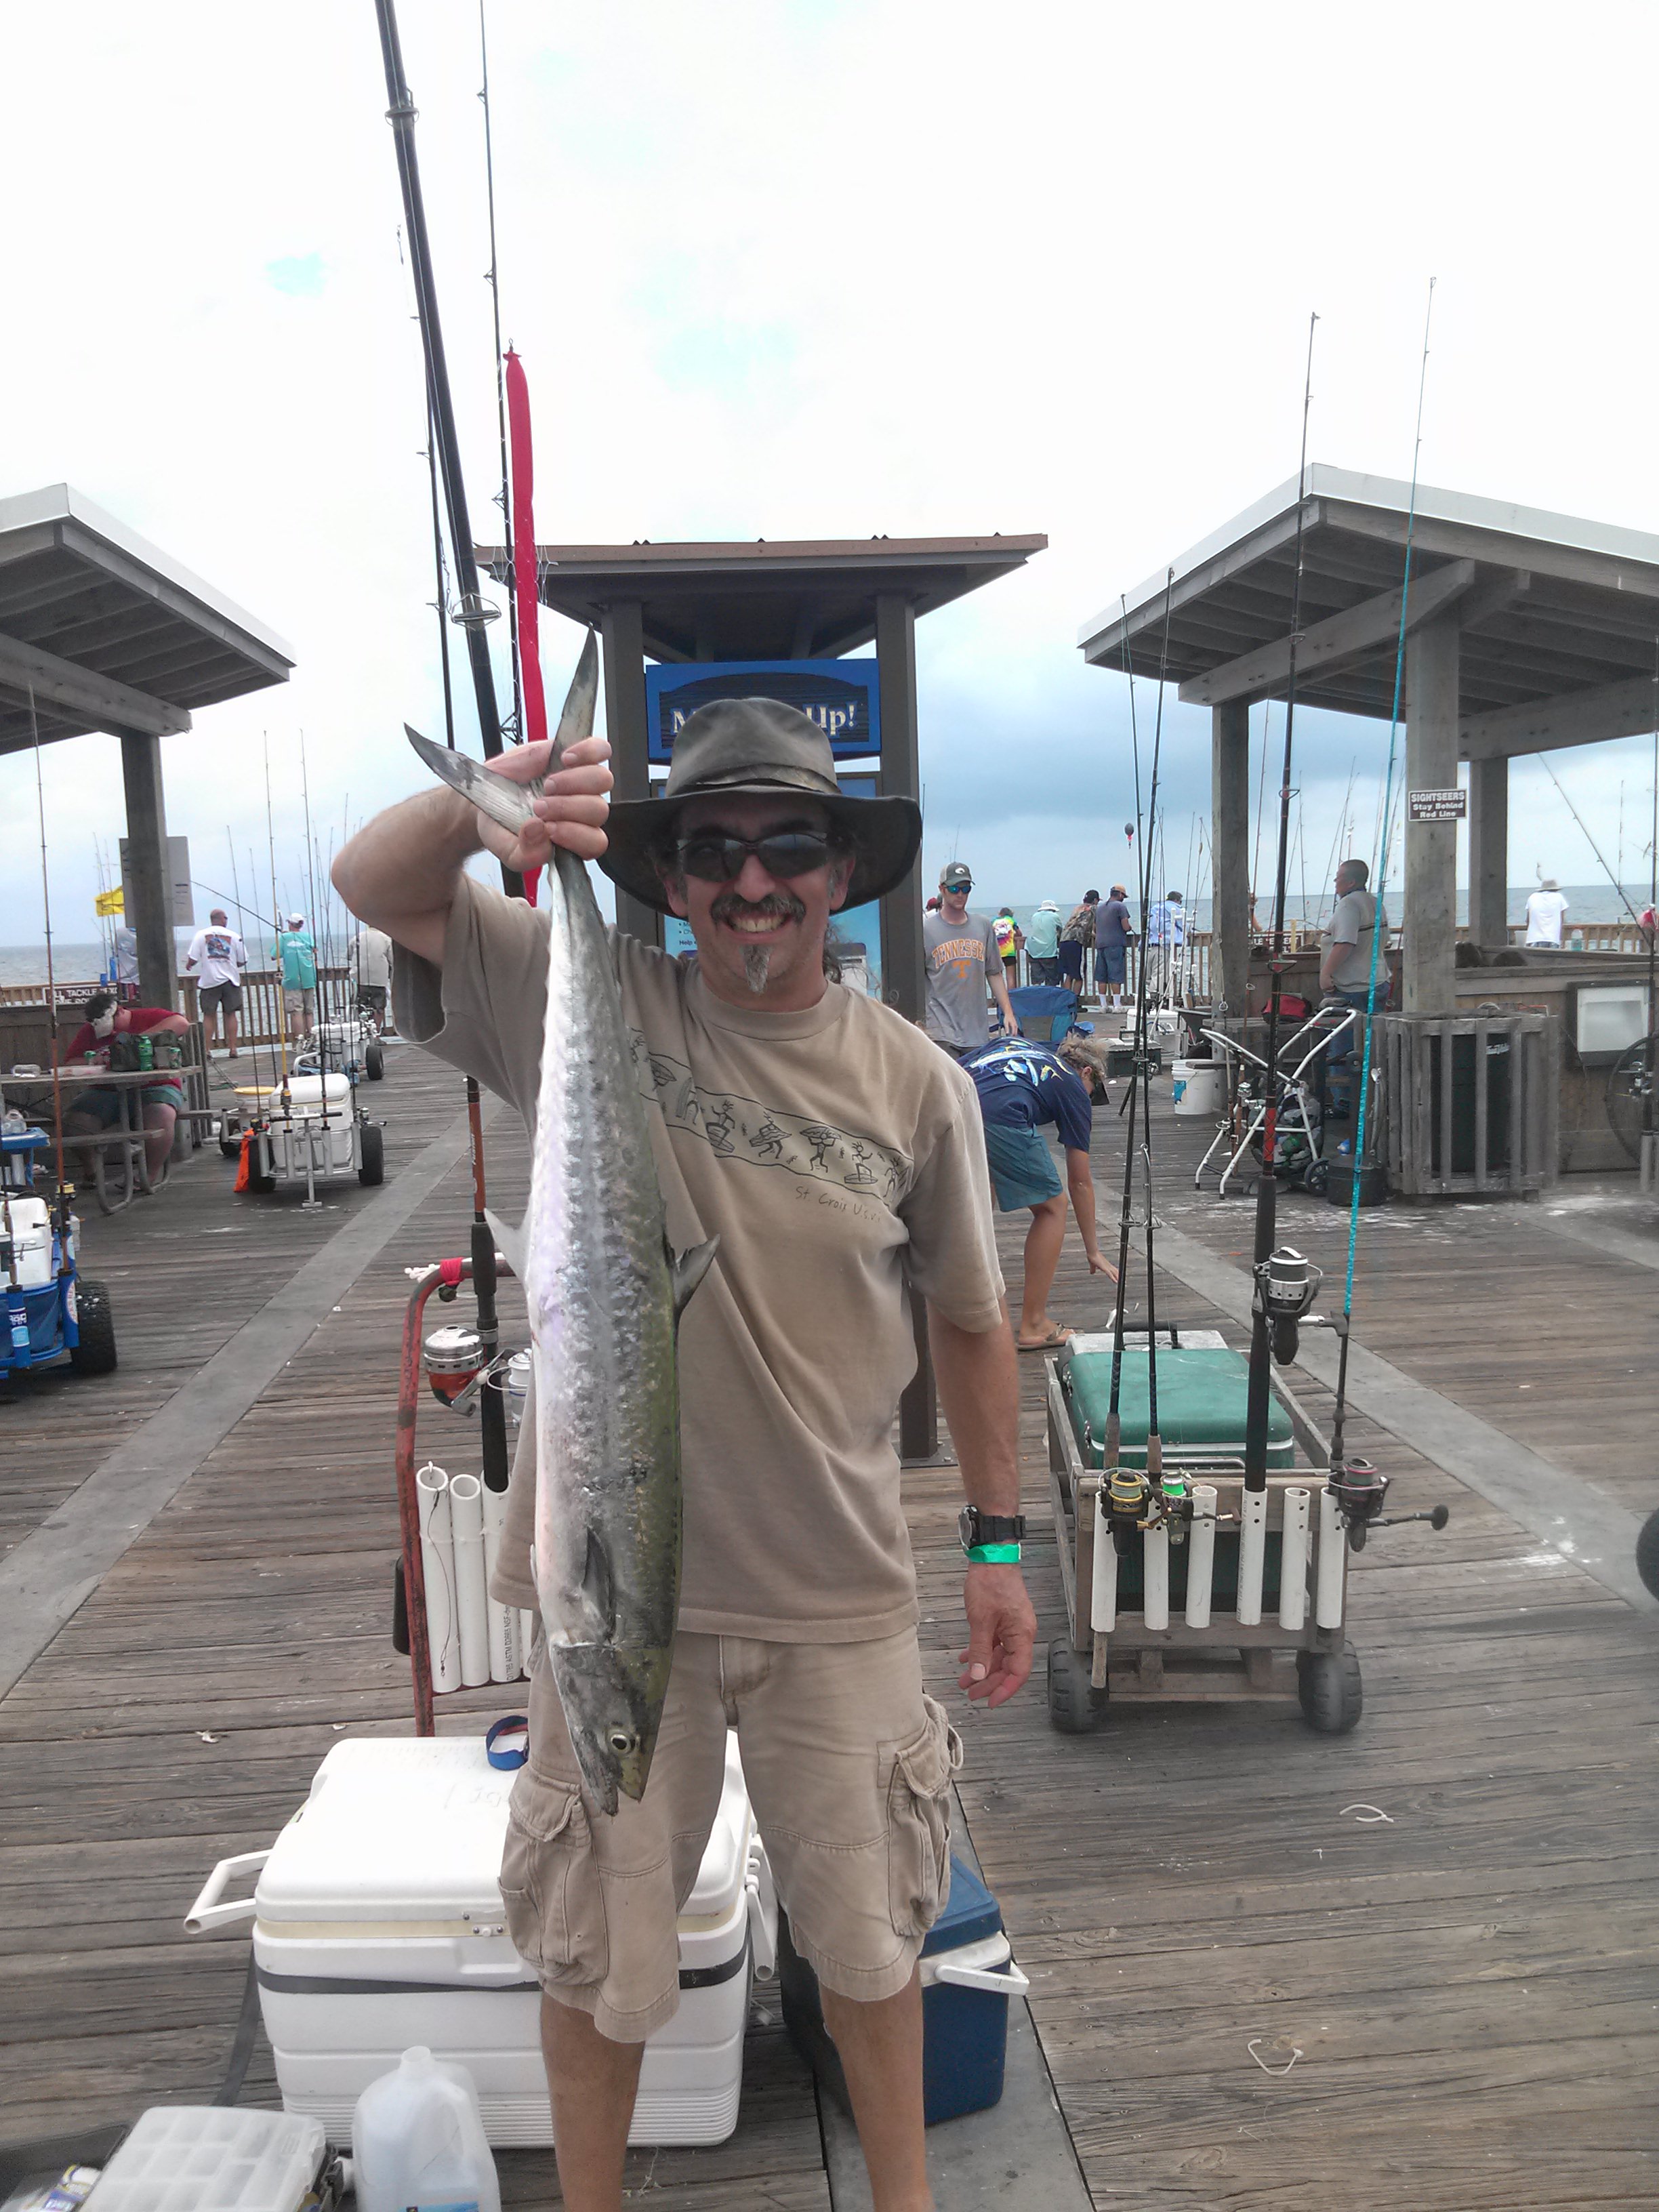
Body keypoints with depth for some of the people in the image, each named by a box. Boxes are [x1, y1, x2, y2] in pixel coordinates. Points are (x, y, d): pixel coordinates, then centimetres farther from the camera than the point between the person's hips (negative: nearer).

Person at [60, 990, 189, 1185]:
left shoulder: (148, 1017, 4)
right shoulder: (89, 1031, 15)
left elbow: (182, 1024, -14)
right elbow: (67, 1064, 9)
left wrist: (141, 1037, -18)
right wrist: (93, 1062, -12)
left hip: (154, 1087, -4)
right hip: (107, 1093, 4)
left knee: (160, 1116, -36)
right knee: (74, 1122, -20)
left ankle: (151, 1176, -21)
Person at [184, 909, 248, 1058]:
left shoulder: (201, 935, -1)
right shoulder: (234, 936, 2)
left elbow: (193, 959, -5)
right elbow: (242, 961, 4)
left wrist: (188, 965, 17)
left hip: (209, 980, 0)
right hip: (230, 980, 0)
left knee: (209, 1015, 4)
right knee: (230, 1014, 7)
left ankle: (207, 1050, 2)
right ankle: (232, 1049, 6)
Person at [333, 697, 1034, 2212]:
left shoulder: (915, 1083, -5)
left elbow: (972, 1324, 4)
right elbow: (372, 885, -11)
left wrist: (999, 1543, 6)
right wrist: (488, 798, -32)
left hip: (836, 1591, 1)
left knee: (867, 1928, 21)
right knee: (599, 1942, 18)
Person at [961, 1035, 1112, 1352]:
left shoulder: (1012, 1044, 37)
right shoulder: (1074, 1088, 24)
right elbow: (1080, 1183, 27)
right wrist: (1093, 1252, 35)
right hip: (999, 1120, -5)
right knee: (1052, 1207, 16)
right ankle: (1033, 1326, 18)